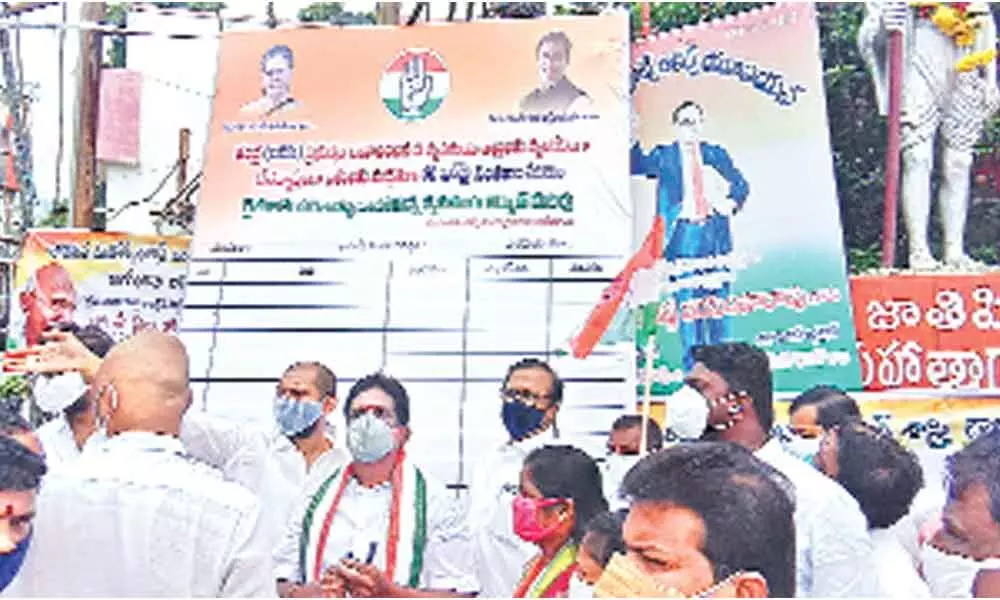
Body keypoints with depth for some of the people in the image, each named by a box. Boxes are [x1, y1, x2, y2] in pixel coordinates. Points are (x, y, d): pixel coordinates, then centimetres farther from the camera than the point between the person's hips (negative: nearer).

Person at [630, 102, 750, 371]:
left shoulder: (716, 154, 14)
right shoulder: (663, 155, 8)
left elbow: (740, 184, 15)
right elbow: (635, 165, -4)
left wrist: (730, 203, -3)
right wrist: (632, 137, -16)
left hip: (714, 236, 2)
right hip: (683, 236, -2)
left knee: (719, 300, 2)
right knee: (687, 302, -3)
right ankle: (693, 368, 3)